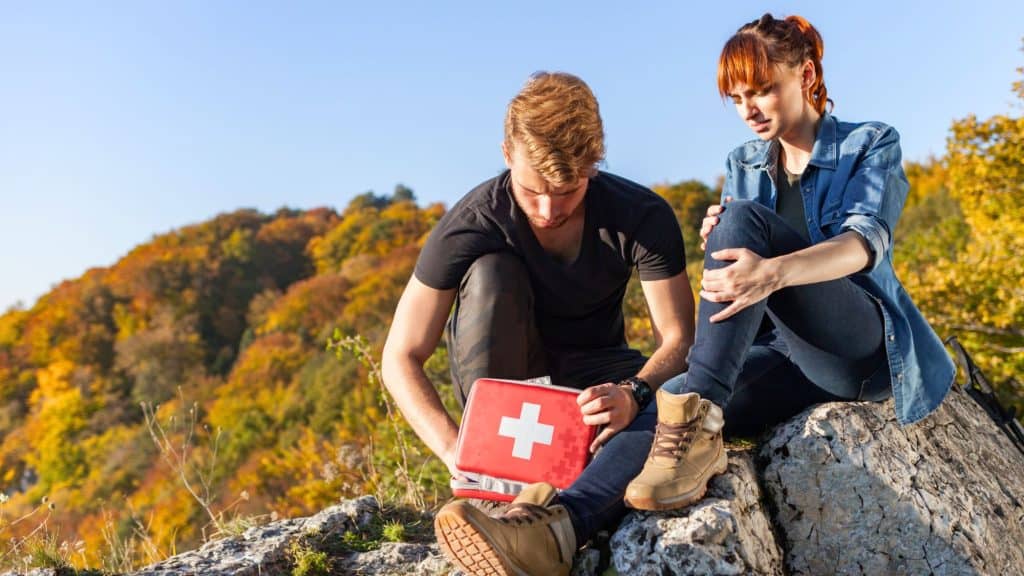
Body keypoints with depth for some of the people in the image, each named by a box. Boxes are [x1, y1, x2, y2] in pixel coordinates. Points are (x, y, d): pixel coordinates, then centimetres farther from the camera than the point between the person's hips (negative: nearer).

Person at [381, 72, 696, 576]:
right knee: (489, 271, -31)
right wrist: (456, 448, -35)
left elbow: (678, 338, -17)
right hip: (502, 378, -1)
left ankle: (549, 526, -55)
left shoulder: (643, 216, -18)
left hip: (593, 373, 1)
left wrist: (633, 393, -40)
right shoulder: (472, 225, -22)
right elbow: (400, 358, -20)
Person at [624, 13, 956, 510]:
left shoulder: (871, 143, 3)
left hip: (863, 348, -4)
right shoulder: (742, 164, 17)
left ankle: (698, 418, -39)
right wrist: (718, 246, -14)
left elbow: (867, 241, -18)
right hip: (781, 350, 4)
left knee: (744, 219, -30)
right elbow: (739, 271, 13)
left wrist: (773, 272, -40)